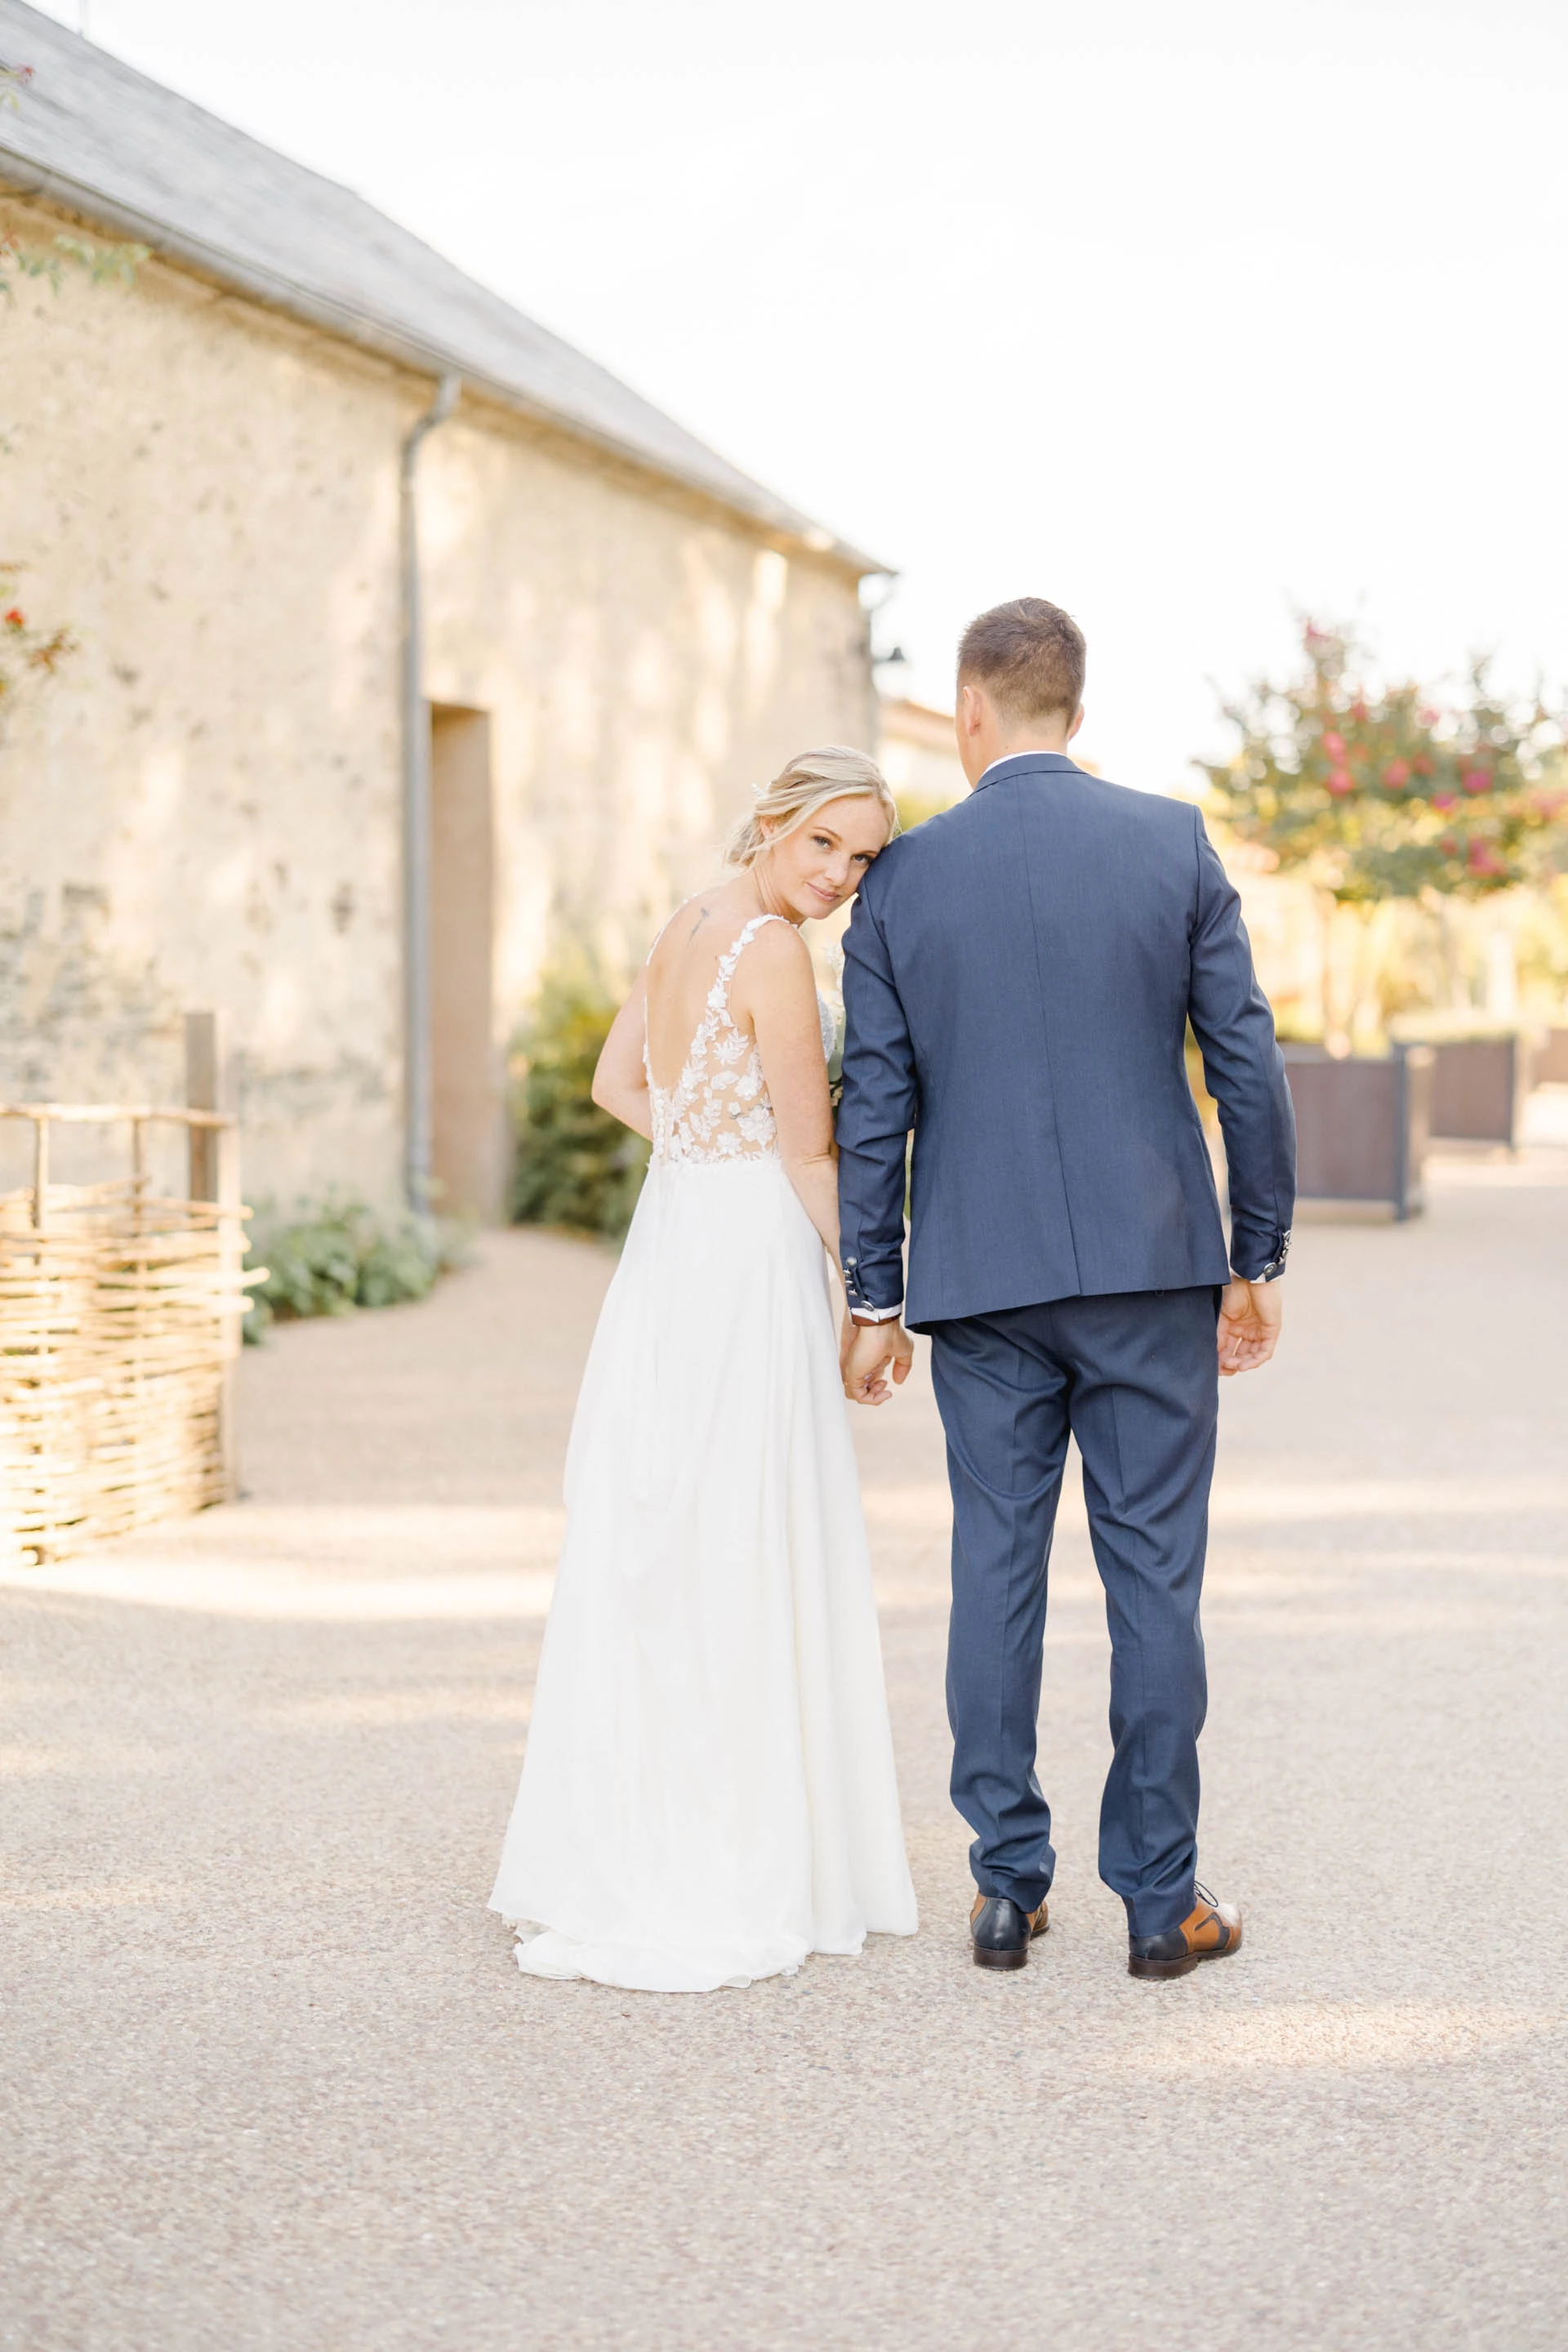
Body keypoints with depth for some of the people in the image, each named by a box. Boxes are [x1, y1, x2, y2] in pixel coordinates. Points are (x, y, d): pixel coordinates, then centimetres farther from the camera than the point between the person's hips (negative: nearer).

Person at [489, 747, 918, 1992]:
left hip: (667, 1241, 9)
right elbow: (810, 1156, -13)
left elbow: (618, 1083, 24)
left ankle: (626, 1855, 22)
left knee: (652, 1558, 13)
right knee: (750, 1561, -2)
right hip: (753, 1264, -9)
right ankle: (729, 1882, 4)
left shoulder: (686, 927, 12)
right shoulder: (772, 948, -14)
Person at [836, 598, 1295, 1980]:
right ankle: (1160, 1898, 9)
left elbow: (875, 1106, 2)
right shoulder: (1173, 843, -1)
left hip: (982, 1280, 1)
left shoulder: (903, 879, 1)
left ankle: (1008, 1889, 14)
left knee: (996, 1570, 9)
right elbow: (1247, 1062, -2)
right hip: (1152, 1261, -1)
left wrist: (873, 1300, 10)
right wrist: (1260, 1260, 6)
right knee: (1153, 1575, 4)